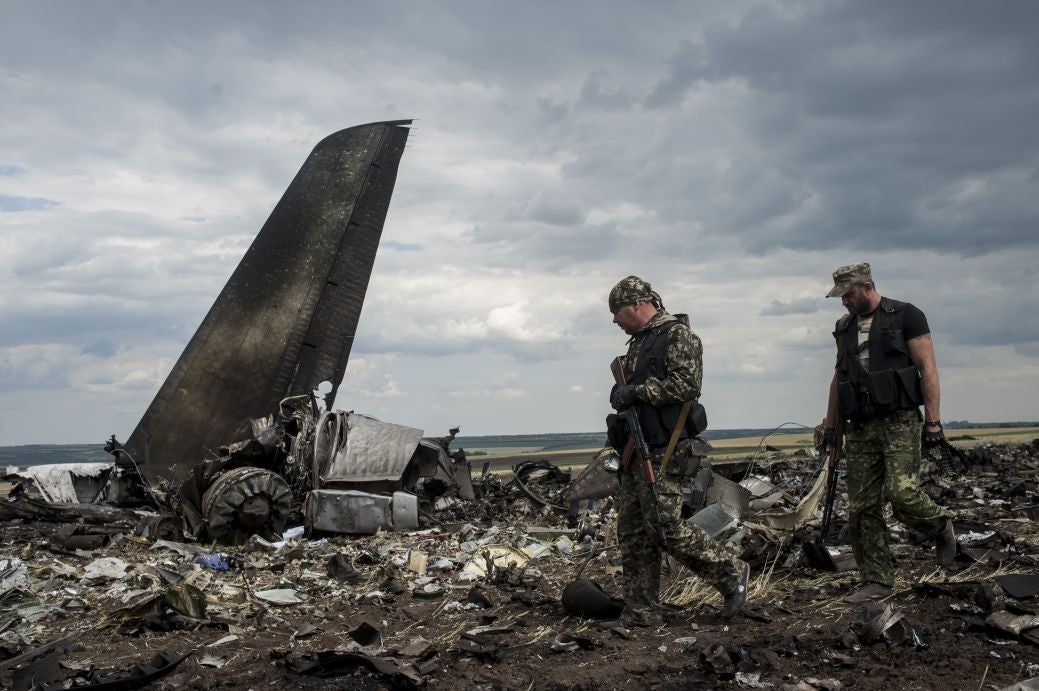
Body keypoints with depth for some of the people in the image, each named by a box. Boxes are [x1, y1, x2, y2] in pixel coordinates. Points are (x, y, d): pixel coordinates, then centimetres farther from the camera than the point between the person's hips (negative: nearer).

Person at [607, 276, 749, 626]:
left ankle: (731, 574, 6)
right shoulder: (638, 341, 20)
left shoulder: (677, 334, -7)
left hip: (664, 453, -9)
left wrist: (636, 391, -17)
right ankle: (641, 612, 13)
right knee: (632, 532, 7)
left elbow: (686, 383, -20)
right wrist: (620, 395, 9)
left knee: (665, 527, -12)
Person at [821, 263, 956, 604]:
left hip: (900, 421, -6)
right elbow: (838, 379, 22)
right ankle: (877, 581, 10)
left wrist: (933, 421, -12)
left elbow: (927, 369, -5)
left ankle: (940, 528, 11)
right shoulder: (845, 327, 17)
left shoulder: (906, 316, 0)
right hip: (861, 428, 6)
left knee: (901, 493, -21)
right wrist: (830, 426, 18)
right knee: (861, 509, 1)